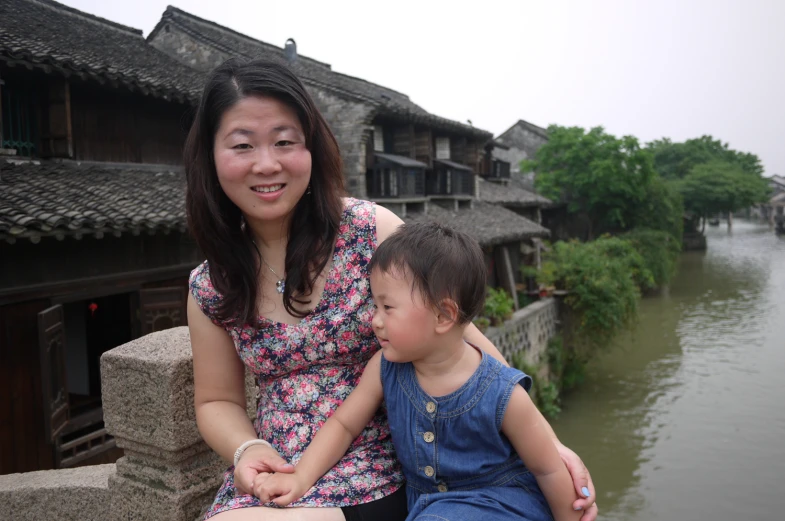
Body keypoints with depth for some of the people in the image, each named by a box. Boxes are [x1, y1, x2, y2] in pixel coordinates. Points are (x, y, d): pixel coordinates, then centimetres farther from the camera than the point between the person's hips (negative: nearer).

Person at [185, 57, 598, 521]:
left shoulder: (371, 230, -11)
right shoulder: (210, 288, -1)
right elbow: (218, 400, 10)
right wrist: (247, 449, -11)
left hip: (382, 482, -3)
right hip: (271, 481, 3)